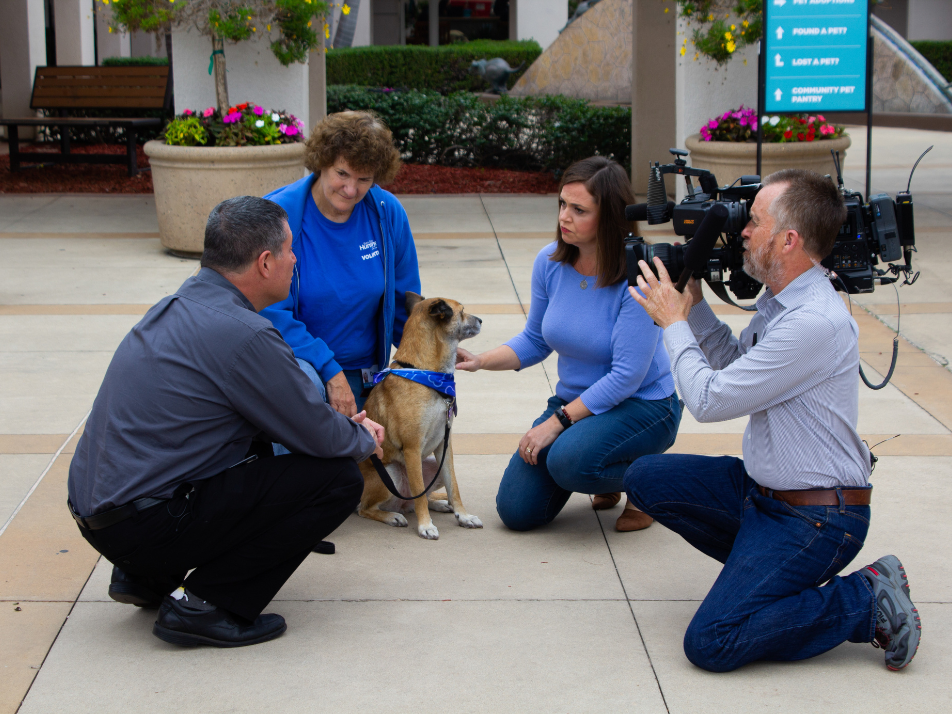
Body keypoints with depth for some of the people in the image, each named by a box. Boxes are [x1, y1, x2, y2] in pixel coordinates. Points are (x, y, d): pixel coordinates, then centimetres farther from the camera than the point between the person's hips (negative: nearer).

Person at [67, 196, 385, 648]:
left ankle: (147, 577, 19)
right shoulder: (242, 335, -19)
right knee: (339, 478, -6)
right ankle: (205, 605, -6)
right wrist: (365, 440, 13)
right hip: (146, 524, -9)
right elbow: (320, 436, -9)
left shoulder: (178, 306, 11)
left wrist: (349, 429, 20)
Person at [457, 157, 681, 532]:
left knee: (570, 461, -36)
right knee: (517, 511, -5)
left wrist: (556, 422, -23)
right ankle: (607, 480, 23)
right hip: (575, 401, 6)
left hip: (643, 405, -6)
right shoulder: (550, 262, -5)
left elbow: (627, 376, -24)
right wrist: (480, 361, -8)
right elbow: (535, 342, 9)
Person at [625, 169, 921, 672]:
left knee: (710, 643, -17)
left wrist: (674, 323, -8)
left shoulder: (815, 321, -27)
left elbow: (709, 400, -22)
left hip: (814, 517, -9)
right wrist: (694, 303, 9)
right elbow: (735, 368, 19)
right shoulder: (780, 300, 4)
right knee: (646, 478, 10)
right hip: (763, 485, 10)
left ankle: (868, 600, -5)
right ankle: (761, 564, 14)